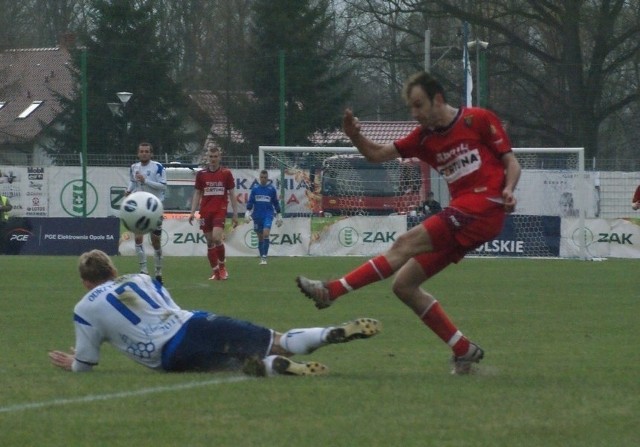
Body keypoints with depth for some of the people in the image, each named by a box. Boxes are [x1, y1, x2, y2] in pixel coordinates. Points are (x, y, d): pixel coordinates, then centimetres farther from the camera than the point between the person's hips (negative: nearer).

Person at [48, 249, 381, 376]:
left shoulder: (85, 310, 10)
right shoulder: (140, 280, 25)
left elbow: (84, 366, 13)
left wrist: (72, 363, 37)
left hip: (175, 357, -5)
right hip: (195, 323, 5)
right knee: (278, 343, 4)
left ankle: (275, 366, -47)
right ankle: (338, 333, -19)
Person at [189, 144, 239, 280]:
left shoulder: (226, 173, 1)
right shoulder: (201, 174, 5)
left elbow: (232, 195, 5)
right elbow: (197, 194, 10)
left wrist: (235, 214, 2)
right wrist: (193, 212, 1)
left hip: (220, 211, -3)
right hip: (205, 212, 3)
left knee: (216, 238, -19)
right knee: (210, 242, 3)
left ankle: (222, 265, 1)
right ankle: (215, 271, 11)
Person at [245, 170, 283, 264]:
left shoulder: (271, 189, 4)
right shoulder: (255, 188, 7)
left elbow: (276, 203, 11)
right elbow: (250, 202, 8)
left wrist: (278, 216, 12)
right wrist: (247, 213, -4)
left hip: (268, 215, -2)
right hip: (257, 216, 2)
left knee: (266, 234, -19)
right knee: (260, 237, 7)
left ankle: (264, 257, -18)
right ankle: (261, 257, 17)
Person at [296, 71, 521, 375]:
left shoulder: (478, 120, 1)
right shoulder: (425, 137, 19)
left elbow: (511, 162, 3)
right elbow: (378, 154, 18)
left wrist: (507, 190, -18)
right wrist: (355, 137, -3)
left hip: (484, 206, -8)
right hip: (462, 217, 8)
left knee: (407, 244, -18)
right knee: (404, 285, 1)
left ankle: (331, 291, -20)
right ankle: (464, 351, 3)